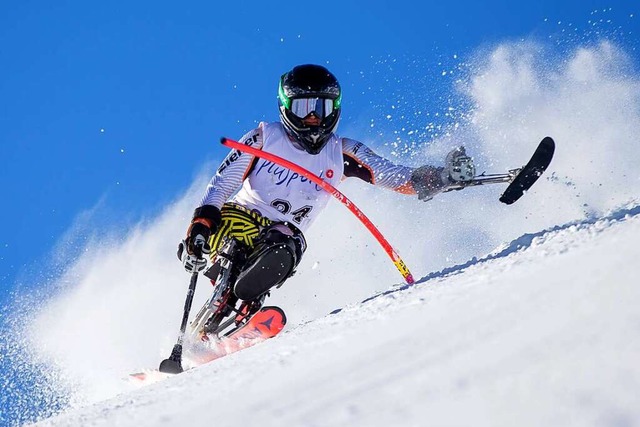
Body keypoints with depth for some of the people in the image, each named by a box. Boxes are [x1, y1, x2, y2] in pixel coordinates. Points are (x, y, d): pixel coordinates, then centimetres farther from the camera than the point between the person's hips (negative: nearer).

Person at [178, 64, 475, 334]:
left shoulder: (341, 154, 3)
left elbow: (398, 177, -4)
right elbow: (222, 183, -3)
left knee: (288, 243, -34)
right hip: (240, 215, -1)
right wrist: (201, 223, -19)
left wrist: (443, 177, -21)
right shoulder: (264, 137, -1)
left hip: (282, 235, 1)